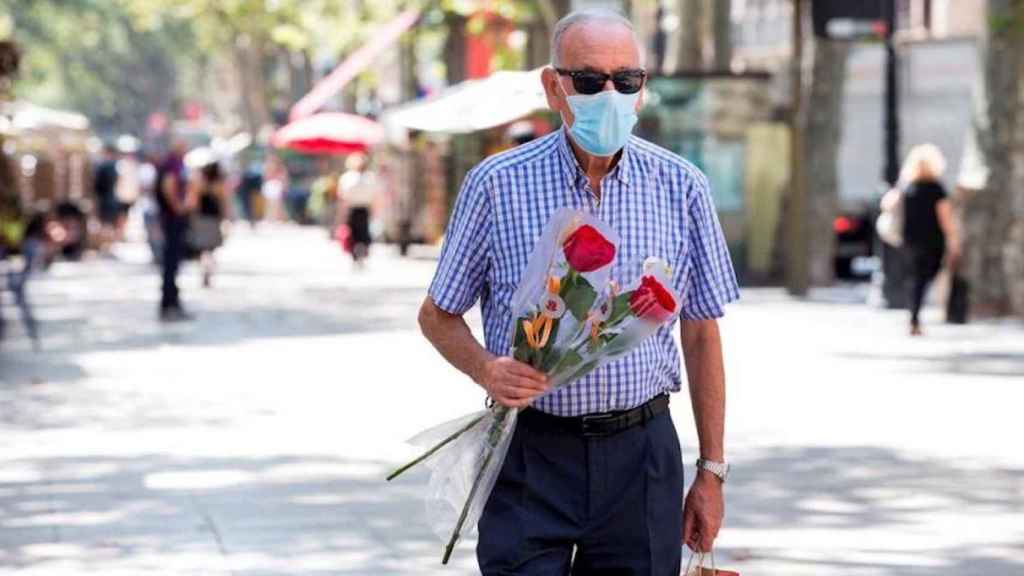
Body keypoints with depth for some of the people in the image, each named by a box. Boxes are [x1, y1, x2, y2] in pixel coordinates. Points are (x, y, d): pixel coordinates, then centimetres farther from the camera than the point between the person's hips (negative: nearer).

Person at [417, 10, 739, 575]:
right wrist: (487, 370, -16)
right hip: (530, 455, -2)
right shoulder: (496, 184, -4)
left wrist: (711, 471, 7)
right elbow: (437, 315, 6)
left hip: (641, 450, 2)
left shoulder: (681, 188, 2)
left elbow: (701, 335, 8)